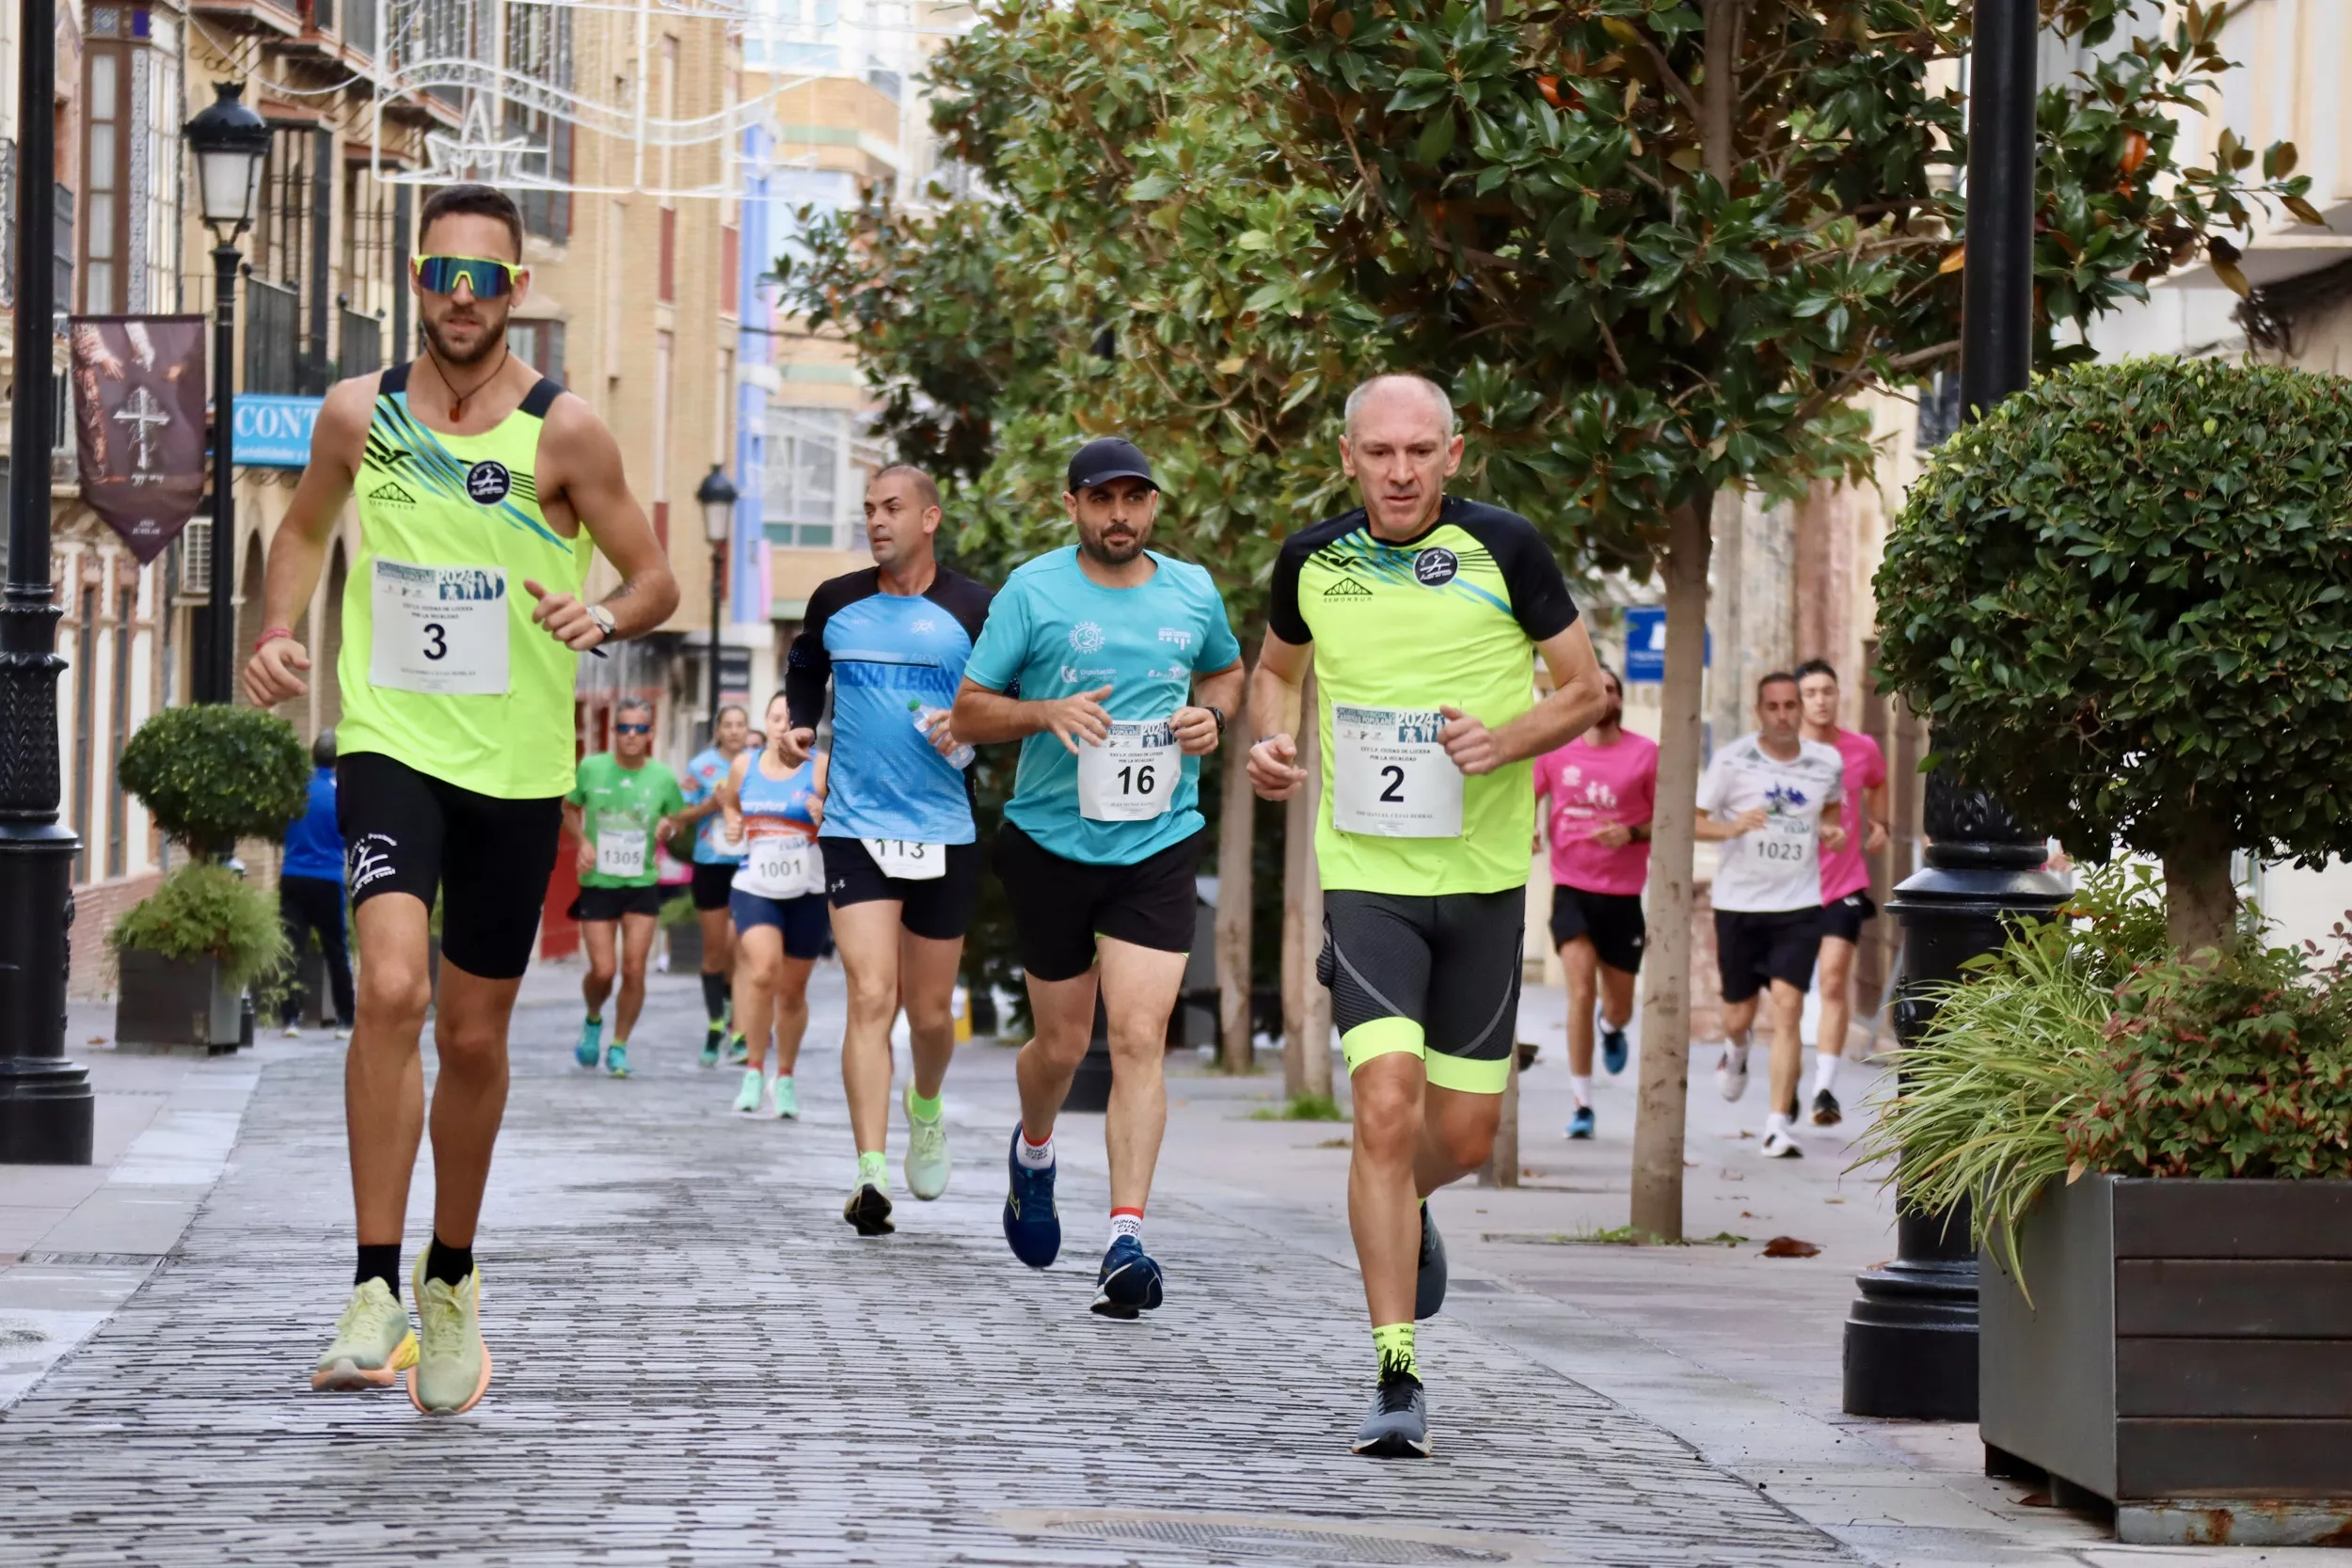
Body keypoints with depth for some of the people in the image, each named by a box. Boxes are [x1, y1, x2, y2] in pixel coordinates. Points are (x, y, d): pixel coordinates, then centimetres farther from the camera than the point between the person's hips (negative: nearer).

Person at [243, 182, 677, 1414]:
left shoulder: (562, 431, -5)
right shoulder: (358, 413, 1)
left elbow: (659, 581, 1)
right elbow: (306, 525, 20)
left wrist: (603, 617, -21)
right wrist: (277, 632, 3)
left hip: (516, 767, 0)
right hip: (389, 746, 0)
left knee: (474, 1037, 10)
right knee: (392, 989, -23)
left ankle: (452, 1278, 34)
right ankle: (375, 1292, -21)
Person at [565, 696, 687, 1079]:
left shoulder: (663, 777, -3)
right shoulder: (591, 769, -5)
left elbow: (676, 818, 12)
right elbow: (570, 808, 10)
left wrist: (667, 827, -12)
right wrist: (582, 840, -8)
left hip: (642, 885, 1)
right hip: (597, 884, -1)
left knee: (634, 969, -5)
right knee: (602, 970, -5)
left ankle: (619, 1047, 11)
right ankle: (593, 1020, 28)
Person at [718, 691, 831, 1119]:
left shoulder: (822, 769, -5)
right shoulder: (745, 765, 5)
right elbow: (729, 800, 25)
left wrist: (827, 818, -26)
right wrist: (732, 824, 4)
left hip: (807, 893, -1)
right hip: (754, 888, 1)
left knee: (792, 990, 10)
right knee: (763, 971, -22)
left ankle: (784, 1078, 29)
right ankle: (754, 1069, -9)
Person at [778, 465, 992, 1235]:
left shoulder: (974, 610, -2)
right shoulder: (836, 603, 5)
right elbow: (804, 670, 24)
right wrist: (799, 725, 6)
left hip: (945, 834, 0)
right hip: (854, 828, 0)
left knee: (929, 1011, 10)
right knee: (870, 998, -15)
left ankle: (925, 1108, 44)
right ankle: (870, 1173, -21)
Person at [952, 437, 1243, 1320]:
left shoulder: (1192, 592, 6)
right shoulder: (1033, 592, -3)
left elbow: (1226, 670, 26)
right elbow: (967, 713, 0)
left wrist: (1210, 714, 3)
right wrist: (1049, 713, -19)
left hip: (1159, 846, 1)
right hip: (1052, 842, -1)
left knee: (1139, 1037, -13)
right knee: (1061, 1045, 10)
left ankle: (1126, 1240, -15)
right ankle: (1034, 1150, 45)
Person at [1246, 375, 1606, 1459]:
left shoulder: (1505, 549, -6)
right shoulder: (1312, 560, 0)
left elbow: (1584, 687, 3)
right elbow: (1277, 664, 20)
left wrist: (1510, 738, -16)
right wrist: (1271, 739, -1)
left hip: (1484, 877, 1)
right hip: (1366, 873, -1)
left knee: (1463, 1135, 8)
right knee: (1387, 1105, -17)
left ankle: (1406, 1207, 47)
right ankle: (1396, 1378, -13)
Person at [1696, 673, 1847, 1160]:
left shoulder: (1827, 763, 2)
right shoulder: (1731, 761, -6)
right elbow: (1693, 822, -6)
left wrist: (1832, 830, 0)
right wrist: (1732, 827, -25)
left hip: (1798, 906, 0)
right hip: (1738, 904, 0)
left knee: (1787, 1007, -14)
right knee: (1739, 1014, 9)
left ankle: (1779, 1126, -12)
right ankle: (1736, 1051, 49)